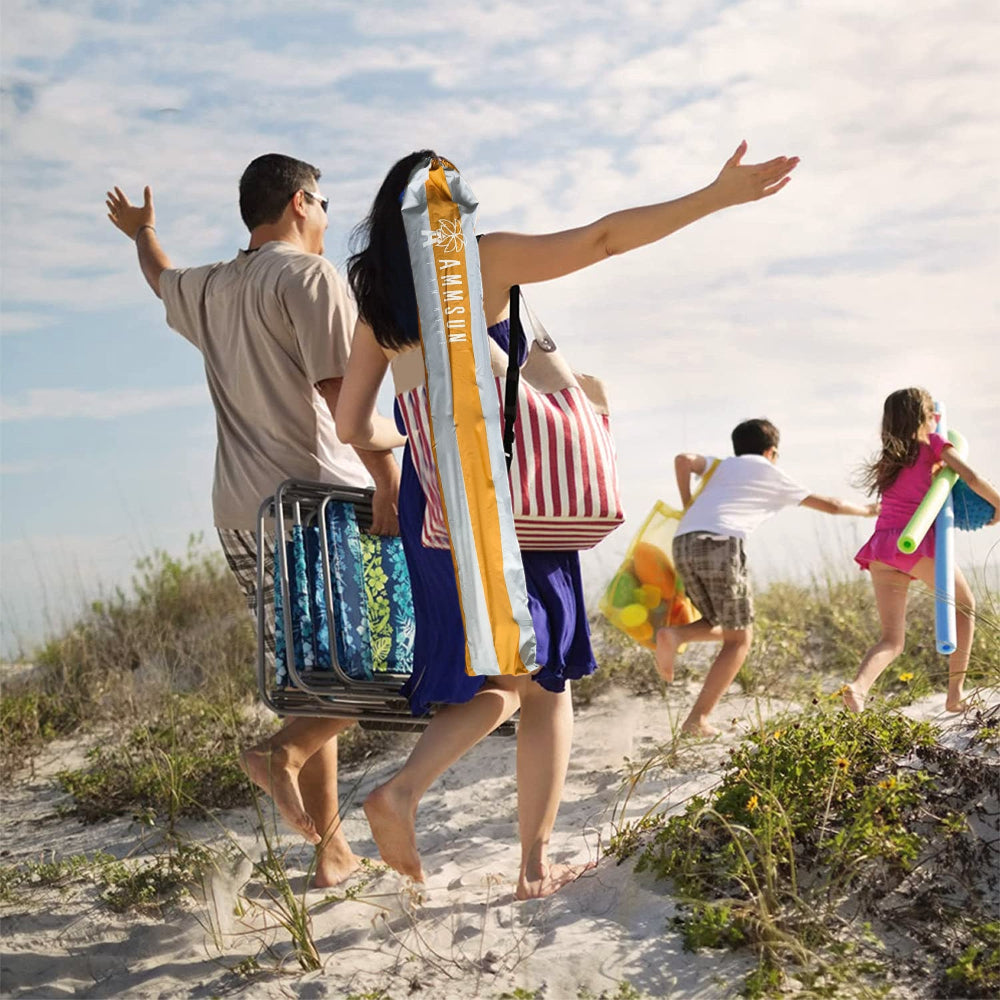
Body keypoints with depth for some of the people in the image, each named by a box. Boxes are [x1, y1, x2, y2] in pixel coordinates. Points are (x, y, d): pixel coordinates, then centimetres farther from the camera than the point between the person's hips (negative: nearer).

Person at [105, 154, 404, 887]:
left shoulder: (210, 291, 17)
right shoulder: (308, 275, -4)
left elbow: (161, 277, 41)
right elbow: (342, 387, -18)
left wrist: (142, 231, 62)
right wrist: (391, 483, -23)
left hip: (242, 518, 7)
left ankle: (331, 849, 13)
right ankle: (285, 752, -14)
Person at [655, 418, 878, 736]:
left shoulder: (721, 465, 29)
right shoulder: (774, 476, 22)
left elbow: (683, 460, 7)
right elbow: (830, 505, 31)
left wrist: (688, 506, 17)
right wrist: (866, 511, 49)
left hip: (683, 543, 5)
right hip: (721, 542, -5)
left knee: (724, 627, 23)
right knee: (739, 638, 8)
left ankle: (673, 635, -7)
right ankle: (697, 719, -2)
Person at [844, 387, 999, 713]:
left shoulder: (889, 458, 23)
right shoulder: (933, 442, 7)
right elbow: (972, 478, -3)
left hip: (881, 546, 5)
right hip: (918, 541, -5)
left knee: (892, 640, 6)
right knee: (964, 605, 21)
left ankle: (859, 685, -26)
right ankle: (955, 693, 16)